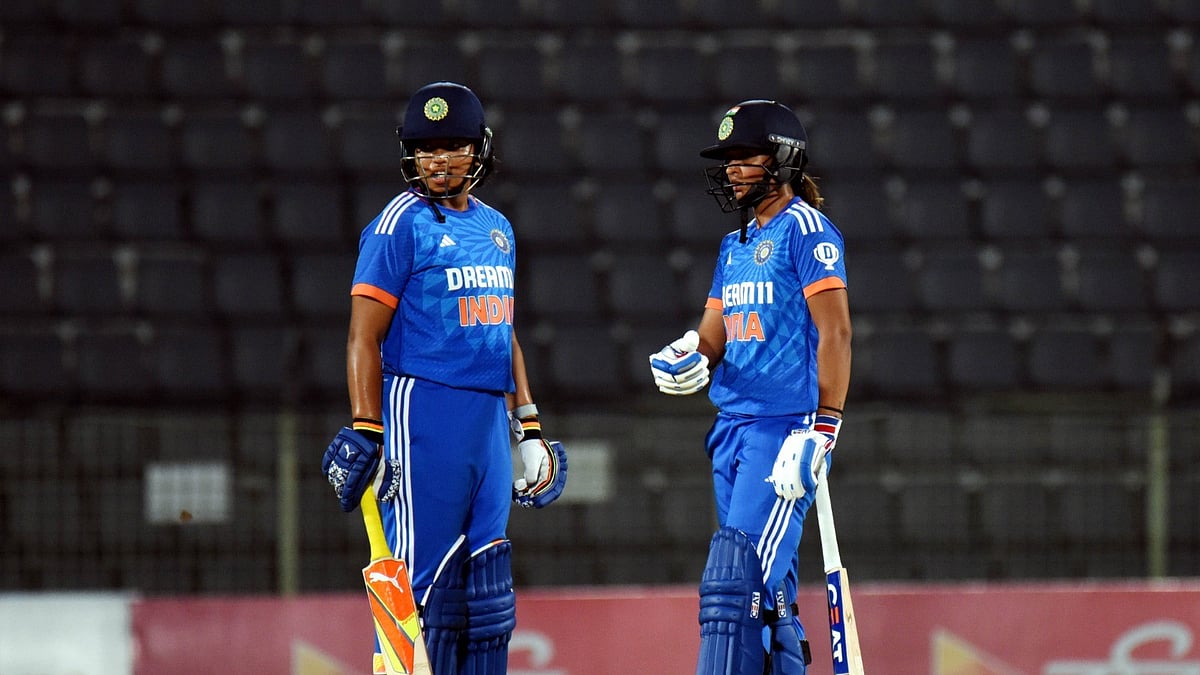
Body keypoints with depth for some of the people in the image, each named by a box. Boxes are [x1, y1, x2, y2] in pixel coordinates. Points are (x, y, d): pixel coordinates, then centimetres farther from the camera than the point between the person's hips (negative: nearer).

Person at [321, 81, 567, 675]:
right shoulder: (401, 224, -5)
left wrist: (529, 429, 19)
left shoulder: (496, 228, 17)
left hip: (489, 419, 7)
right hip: (423, 411, -7)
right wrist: (365, 434, -17)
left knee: (485, 584, 7)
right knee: (421, 579, -8)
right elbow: (364, 338, -9)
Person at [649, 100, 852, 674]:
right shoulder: (735, 245, 19)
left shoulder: (806, 229, -6)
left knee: (737, 579, -16)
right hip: (732, 427, 9)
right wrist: (688, 357, -6)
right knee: (767, 588, 10)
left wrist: (822, 429, -19)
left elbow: (835, 333, -13)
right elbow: (715, 334, 18)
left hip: (786, 426, -9)